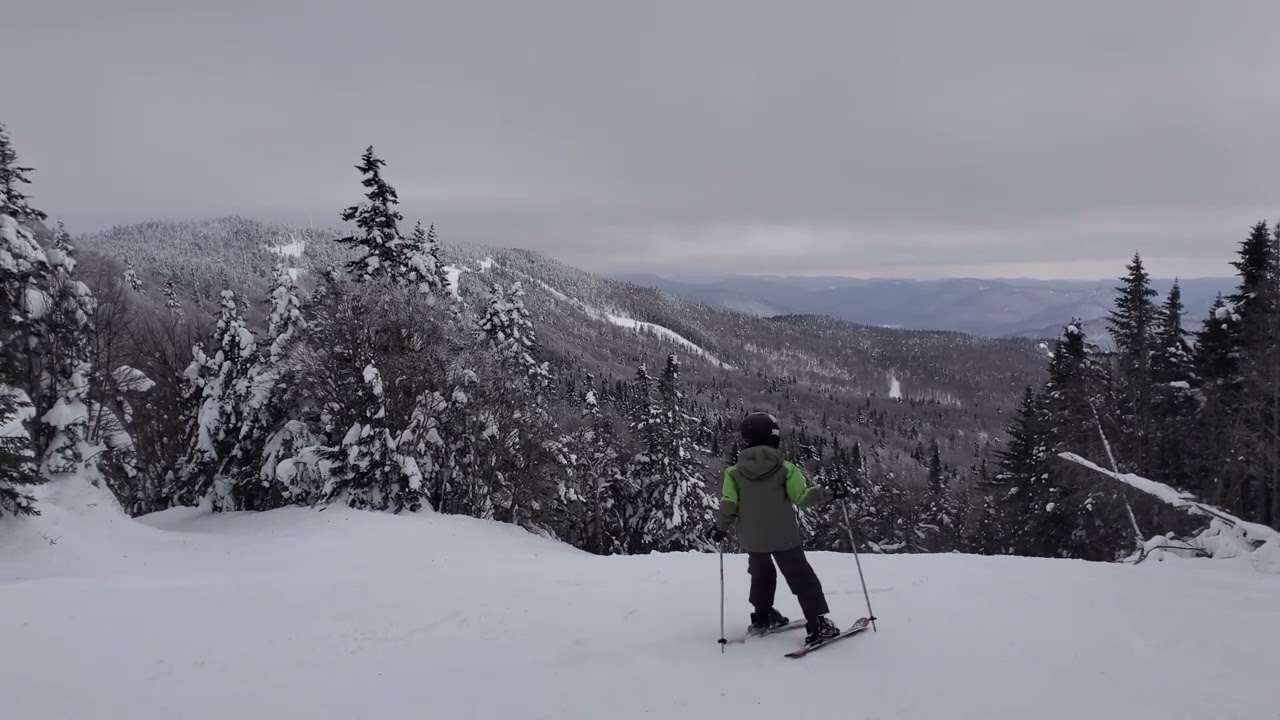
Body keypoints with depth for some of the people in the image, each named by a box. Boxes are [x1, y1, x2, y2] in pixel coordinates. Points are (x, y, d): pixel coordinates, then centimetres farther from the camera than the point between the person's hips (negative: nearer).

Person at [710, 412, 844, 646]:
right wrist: (828, 494, 5)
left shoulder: (734, 471, -5)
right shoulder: (784, 468, -10)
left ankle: (762, 616, 33)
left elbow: (728, 504, -8)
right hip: (783, 537, -3)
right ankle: (817, 623, -1)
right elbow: (802, 497, -9)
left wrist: (721, 527, 7)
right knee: (802, 578, 4)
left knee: (761, 574, 26)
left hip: (751, 539, 3)